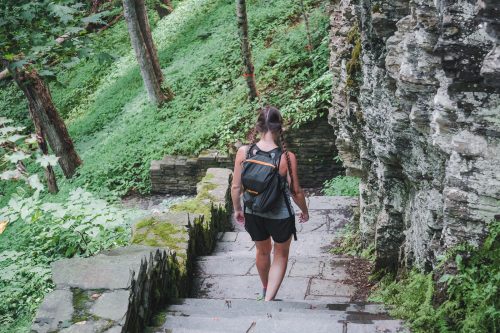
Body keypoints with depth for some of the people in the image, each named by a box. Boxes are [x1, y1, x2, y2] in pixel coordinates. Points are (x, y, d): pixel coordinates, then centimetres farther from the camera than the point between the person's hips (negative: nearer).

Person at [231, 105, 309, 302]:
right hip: (280, 216, -3)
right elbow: (296, 191, -13)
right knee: (280, 255, 23)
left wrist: (237, 209, 11)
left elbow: (236, 186, -7)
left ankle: (266, 290, 53)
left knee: (262, 251, 30)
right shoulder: (287, 157, -23)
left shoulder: (243, 152, -16)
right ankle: (269, 300, 15)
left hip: (253, 214, 3)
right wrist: (304, 211, 7)